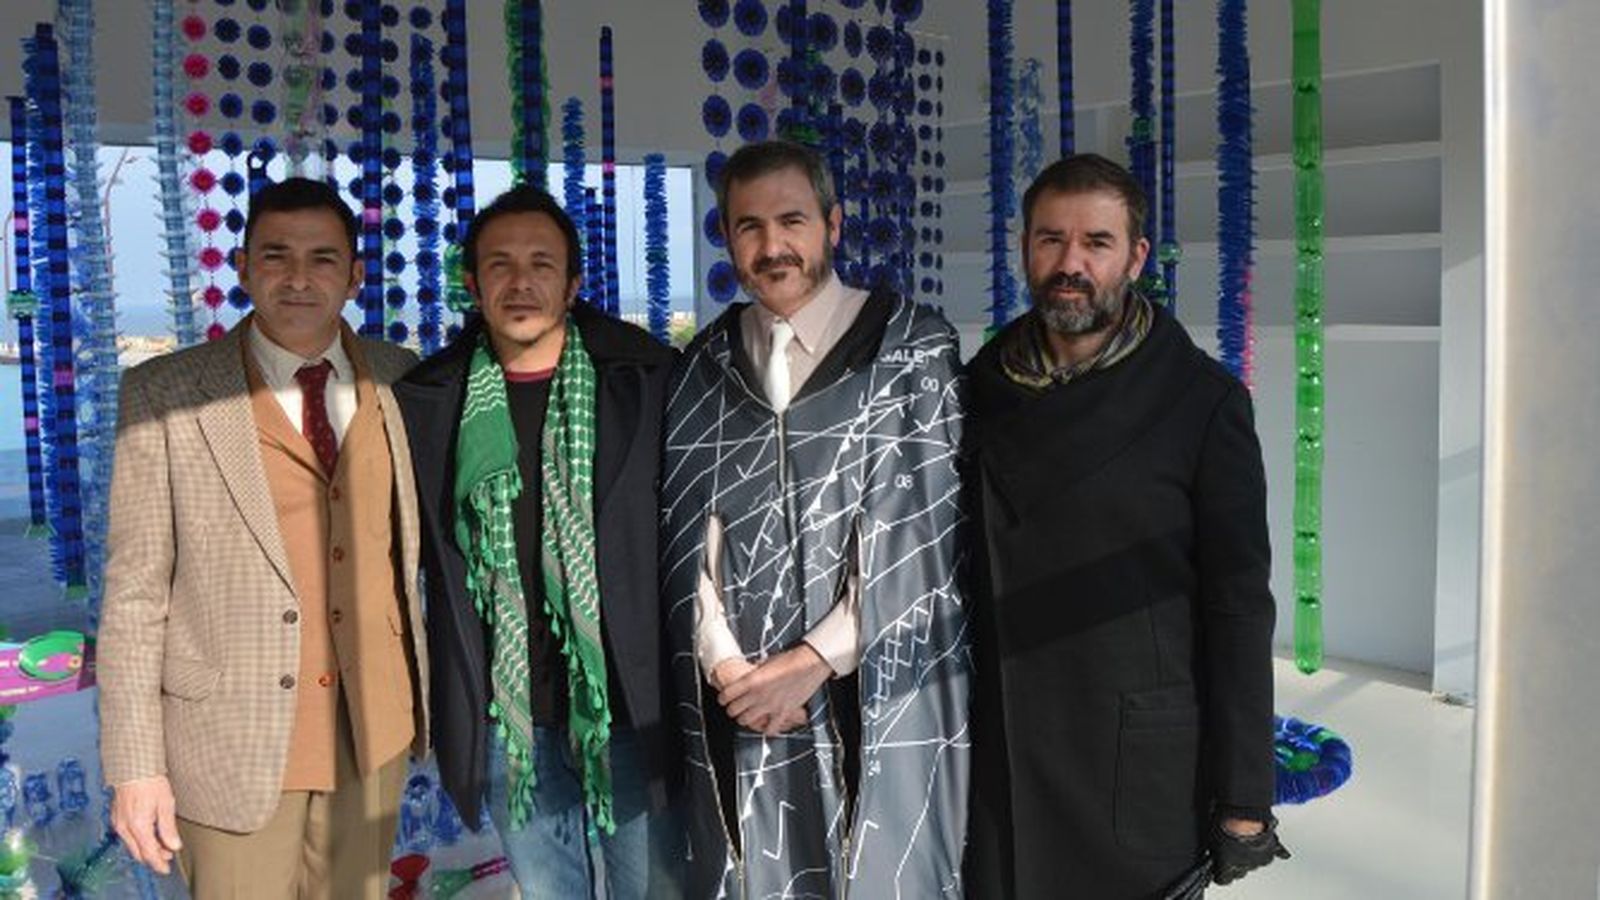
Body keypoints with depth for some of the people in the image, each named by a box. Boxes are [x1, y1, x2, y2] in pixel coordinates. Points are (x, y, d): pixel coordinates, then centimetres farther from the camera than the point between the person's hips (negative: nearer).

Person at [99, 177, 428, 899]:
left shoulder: (400, 381, 2)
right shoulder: (164, 394, -7)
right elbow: (135, 589, -6)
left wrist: (433, 696, 9)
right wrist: (135, 766, -7)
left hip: (374, 729, 3)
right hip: (236, 741, -3)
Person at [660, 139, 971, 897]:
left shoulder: (913, 347, -2)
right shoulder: (703, 369, 8)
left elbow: (916, 529, -8)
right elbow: (687, 536, 4)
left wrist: (813, 661, -12)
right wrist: (725, 666, -9)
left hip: (882, 693, -2)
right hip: (741, 701, 3)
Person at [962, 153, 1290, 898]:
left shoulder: (1202, 400, -6)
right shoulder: (977, 388, 4)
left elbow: (1238, 608, -6)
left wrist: (1244, 803, -7)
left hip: (1143, 777, -3)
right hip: (991, 767, 3)